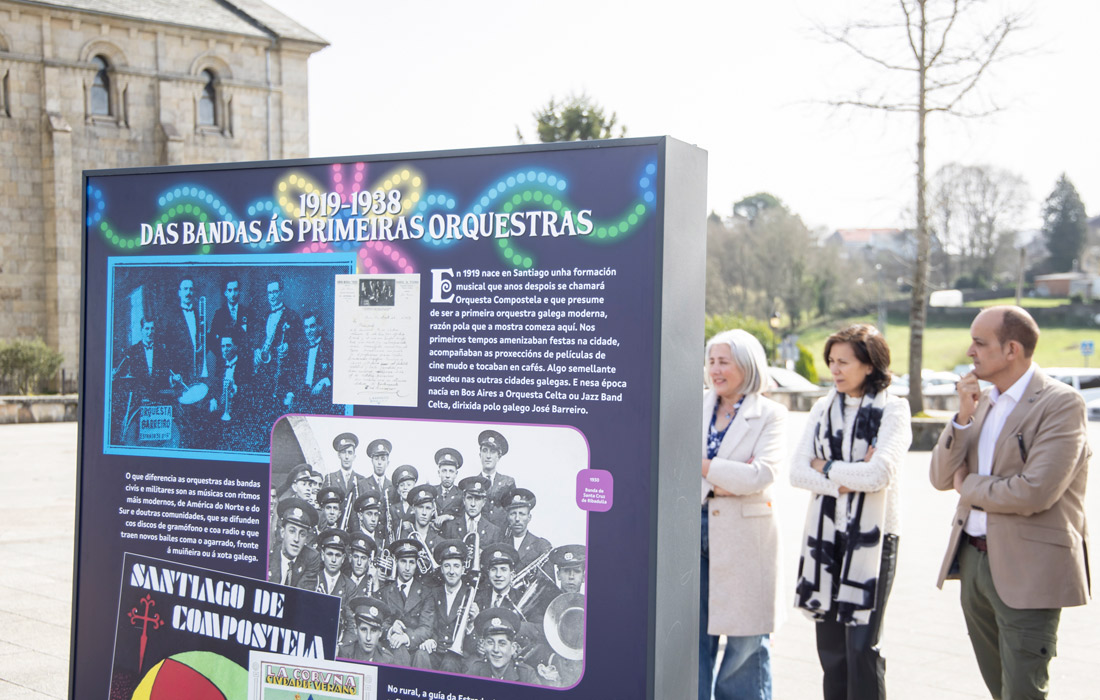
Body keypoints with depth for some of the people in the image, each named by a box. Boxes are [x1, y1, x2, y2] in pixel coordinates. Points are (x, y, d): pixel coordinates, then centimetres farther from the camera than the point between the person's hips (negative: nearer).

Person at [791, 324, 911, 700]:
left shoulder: (893, 410, -4)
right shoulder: (823, 408, 9)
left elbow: (878, 474, -17)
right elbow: (797, 472, 1)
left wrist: (826, 467, -5)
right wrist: (848, 480, -12)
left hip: (871, 537, -4)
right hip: (825, 534, 4)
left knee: (862, 645, -5)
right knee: (830, 645, 8)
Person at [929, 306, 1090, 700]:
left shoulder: (1062, 404, -13)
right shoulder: (983, 401, 11)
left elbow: (1034, 493, -23)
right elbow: (941, 478, 7)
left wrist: (969, 486, -7)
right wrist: (963, 418, -7)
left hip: (1028, 569, -7)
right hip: (974, 560, 7)